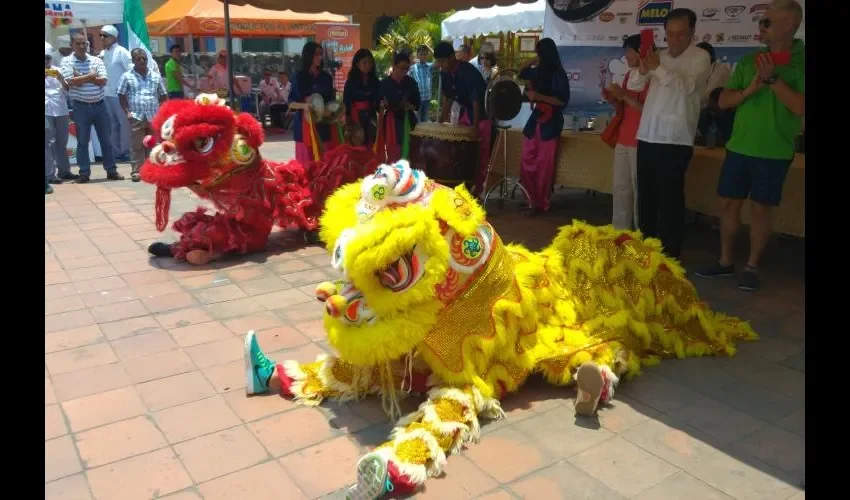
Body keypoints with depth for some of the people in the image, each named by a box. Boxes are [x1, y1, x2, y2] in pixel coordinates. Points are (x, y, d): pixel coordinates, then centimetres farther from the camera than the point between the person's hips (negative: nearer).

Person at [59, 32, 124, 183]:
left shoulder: (96, 60, 5)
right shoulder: (67, 61, -1)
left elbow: (103, 81, -7)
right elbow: (71, 81, -15)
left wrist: (82, 77, -12)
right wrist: (91, 76, -10)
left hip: (99, 105, 2)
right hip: (80, 106, -2)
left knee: (106, 139, 6)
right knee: (82, 141, 4)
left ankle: (111, 171, 13)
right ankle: (84, 173, 10)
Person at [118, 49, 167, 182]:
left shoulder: (156, 76, 10)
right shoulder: (127, 76, 3)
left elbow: (163, 95, 14)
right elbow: (121, 96, 4)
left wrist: (161, 110, 3)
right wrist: (127, 112, -6)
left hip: (154, 117, 2)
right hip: (136, 117, -2)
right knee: (136, 146, 0)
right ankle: (136, 171, 4)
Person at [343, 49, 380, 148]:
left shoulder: (375, 81, 7)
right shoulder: (351, 81, -2)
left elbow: (378, 101, 11)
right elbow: (346, 102, -2)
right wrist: (348, 119, -8)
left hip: (370, 117, 3)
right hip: (355, 116, -3)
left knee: (370, 143, 1)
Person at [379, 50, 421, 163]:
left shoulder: (411, 82, 7)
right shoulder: (385, 83, -1)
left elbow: (417, 103, 11)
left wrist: (411, 106, -9)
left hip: (408, 121, 2)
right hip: (392, 121, -2)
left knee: (408, 154, -1)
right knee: (393, 155, -4)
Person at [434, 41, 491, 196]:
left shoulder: (470, 73, -28)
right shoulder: (445, 73, -6)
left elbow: (477, 101, -29)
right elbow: (447, 97, 5)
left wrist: (475, 127, -32)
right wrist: (441, 121, 1)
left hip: (482, 113, -7)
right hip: (466, 111, 8)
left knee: (480, 154, -6)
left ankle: (476, 189, -1)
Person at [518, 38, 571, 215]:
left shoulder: (559, 75, -8)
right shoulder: (538, 72, 12)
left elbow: (563, 101, -15)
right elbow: (520, 73, 29)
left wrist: (539, 97, -22)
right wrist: (530, 62, 9)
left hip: (550, 123, -7)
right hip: (535, 119, 7)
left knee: (544, 166, -2)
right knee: (527, 163, 6)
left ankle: (541, 204, 8)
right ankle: (531, 200, 17)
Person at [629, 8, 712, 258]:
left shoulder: (700, 57, -1)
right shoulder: (659, 56, 14)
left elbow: (687, 86, -17)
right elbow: (635, 85, 6)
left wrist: (658, 68, -27)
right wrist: (642, 71, -16)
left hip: (675, 140, -5)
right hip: (647, 136, 5)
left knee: (670, 198, -6)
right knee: (646, 196, 11)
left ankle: (670, 254, 1)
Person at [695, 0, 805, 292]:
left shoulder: (800, 62, -5)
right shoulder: (749, 61, 8)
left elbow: (801, 107, -15)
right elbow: (724, 101, 6)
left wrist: (773, 79, -20)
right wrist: (750, 89, -12)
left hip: (774, 152, -4)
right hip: (739, 147, 4)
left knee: (761, 208, 2)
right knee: (728, 203, 8)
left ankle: (752, 267, 15)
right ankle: (725, 262, 22)